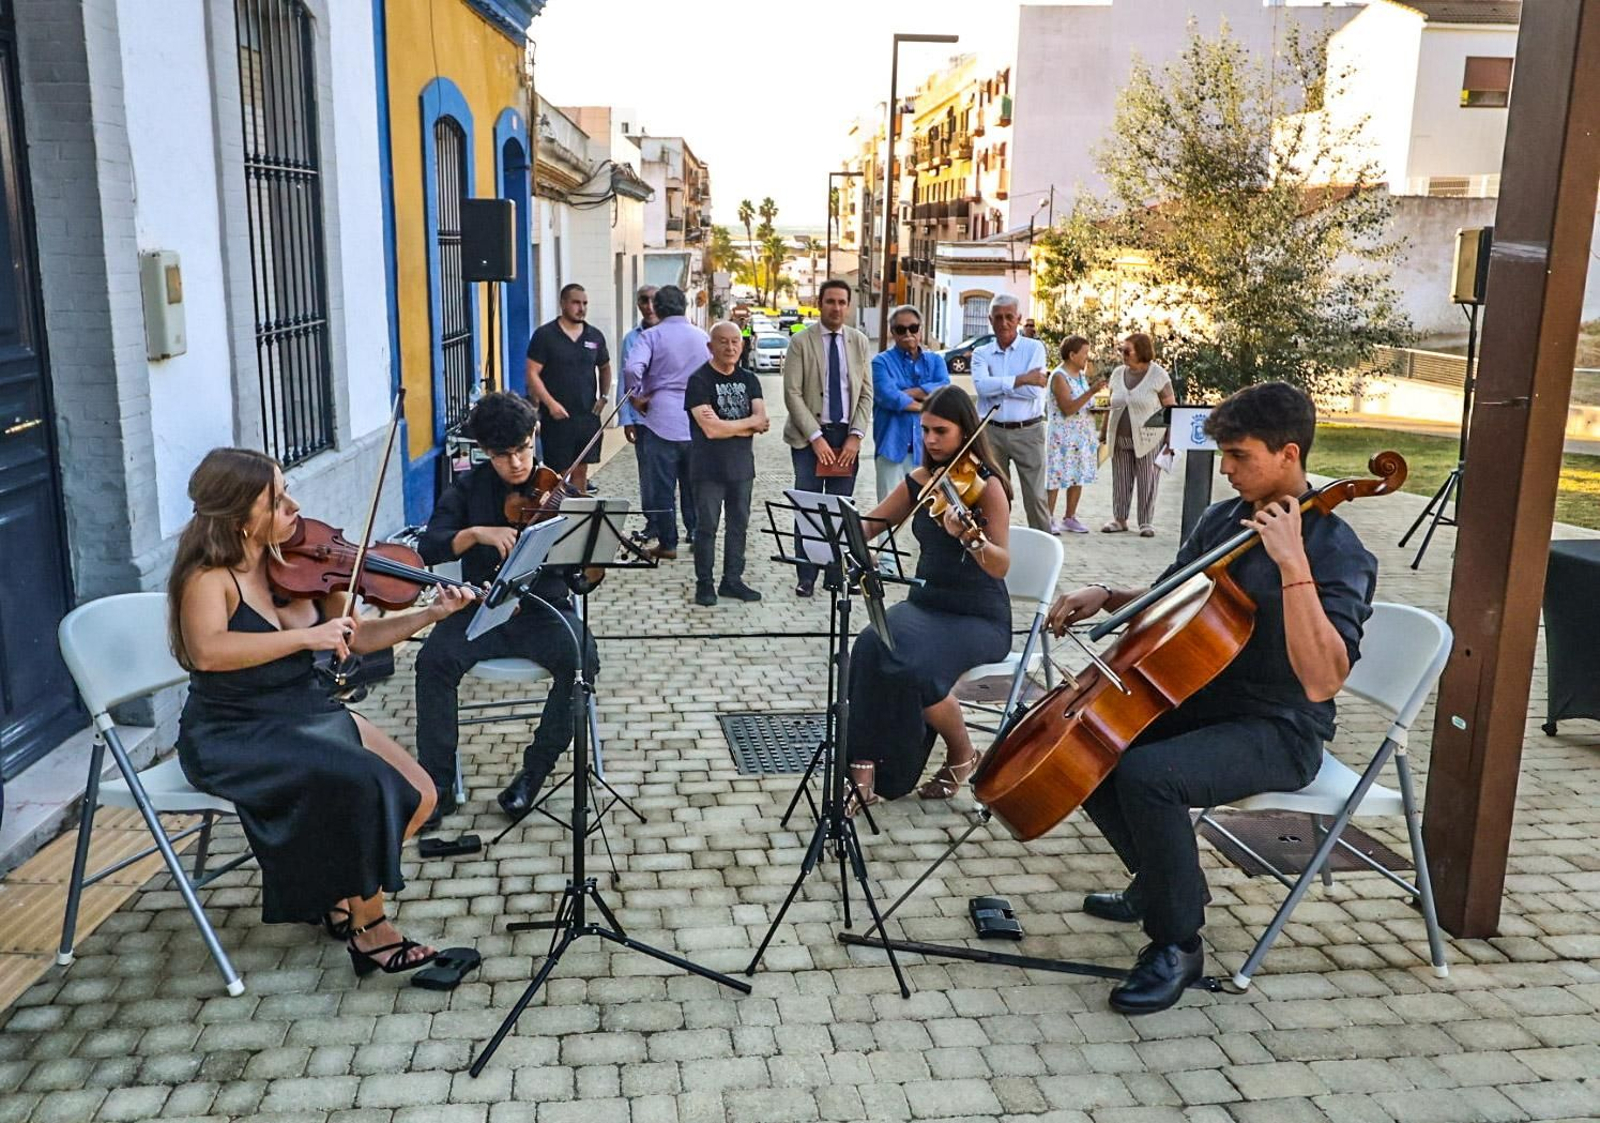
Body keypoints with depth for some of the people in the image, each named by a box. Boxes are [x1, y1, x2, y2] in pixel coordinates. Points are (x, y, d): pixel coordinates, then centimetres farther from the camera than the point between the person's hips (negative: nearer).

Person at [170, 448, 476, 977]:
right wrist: (307, 636, -36)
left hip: (307, 711, 7)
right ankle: (368, 930, -7)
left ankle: (337, 896, 16)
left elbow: (357, 636, 4)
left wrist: (431, 613, -8)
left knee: (419, 796, -7)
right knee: (365, 787, -28)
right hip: (234, 737, -7)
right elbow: (207, 650, -35)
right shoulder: (209, 577, -16)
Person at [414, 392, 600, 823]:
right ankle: (437, 785, -14)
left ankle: (535, 770, -11)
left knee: (581, 660, -30)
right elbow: (428, 548, -9)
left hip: (543, 610, -1)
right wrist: (477, 533, -25)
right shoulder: (469, 488, 4)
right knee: (434, 661, -27)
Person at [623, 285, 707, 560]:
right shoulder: (703, 337, 5)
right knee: (693, 482, 16)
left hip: (662, 420, -4)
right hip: (697, 421, 4)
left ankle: (667, 543, 7)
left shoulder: (651, 336, -7)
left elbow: (632, 369, -21)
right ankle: (696, 534, 24)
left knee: (661, 486, 4)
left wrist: (638, 395, -5)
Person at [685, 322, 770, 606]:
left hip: (742, 465, 5)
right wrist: (747, 424, -7)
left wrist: (727, 426, -16)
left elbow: (761, 420, -3)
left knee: (739, 524, 10)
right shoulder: (699, 381, -7)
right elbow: (710, 429, -18)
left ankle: (732, 580, 21)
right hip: (709, 468, -5)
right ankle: (704, 583, 10)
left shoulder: (749, 380, 10)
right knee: (706, 525, 1)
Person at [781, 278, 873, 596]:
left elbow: (866, 394, 7)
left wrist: (855, 436, -5)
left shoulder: (860, 342, 8)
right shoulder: (801, 342, -2)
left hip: (846, 438, 3)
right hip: (809, 437, -2)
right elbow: (792, 394, -6)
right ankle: (806, 577, 8)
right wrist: (816, 437, -12)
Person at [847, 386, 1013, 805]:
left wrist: (969, 537, -43)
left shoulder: (986, 486, -11)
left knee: (913, 663, -32)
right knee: (871, 647, -27)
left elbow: (1001, 567, -22)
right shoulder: (920, 481, 6)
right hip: (925, 604, 5)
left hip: (979, 617, -5)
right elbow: (867, 525, 13)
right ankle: (865, 772, -21)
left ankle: (961, 756, -3)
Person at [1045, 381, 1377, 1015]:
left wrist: (1293, 566, -36)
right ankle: (1163, 882, 19)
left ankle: (1177, 944, -9)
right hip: (1198, 703, 8)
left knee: (1145, 773, -32)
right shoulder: (1222, 519, 5)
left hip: (1277, 732, -8)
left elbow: (1321, 682, -32)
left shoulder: (1336, 552, -18)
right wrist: (1107, 598, 1)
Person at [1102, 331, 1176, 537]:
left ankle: (1146, 522, 9)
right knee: (1120, 481, 7)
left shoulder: (1158, 375, -5)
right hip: (1119, 439, 4)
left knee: (1148, 481, 0)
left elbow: (1170, 408, -5)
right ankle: (1119, 519, 16)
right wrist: (1103, 435, 13)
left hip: (1148, 440, -4)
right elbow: (1111, 407, 16)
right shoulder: (1118, 374, 10)